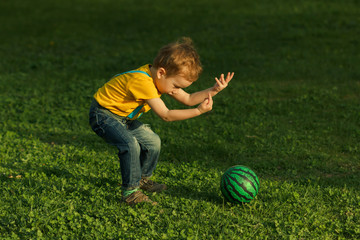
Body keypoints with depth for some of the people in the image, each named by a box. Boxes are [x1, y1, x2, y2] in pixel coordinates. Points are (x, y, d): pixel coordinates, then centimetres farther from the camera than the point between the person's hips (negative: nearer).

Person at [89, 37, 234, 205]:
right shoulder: (142, 81, -34)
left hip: (124, 118, 9)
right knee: (130, 144, -29)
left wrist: (214, 90, -11)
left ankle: (142, 179, 33)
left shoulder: (159, 77, -5)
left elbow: (187, 99, 1)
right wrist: (198, 111, -37)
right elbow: (165, 115, -34)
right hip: (103, 115, -9)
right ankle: (130, 192, -18)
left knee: (153, 142, 12)